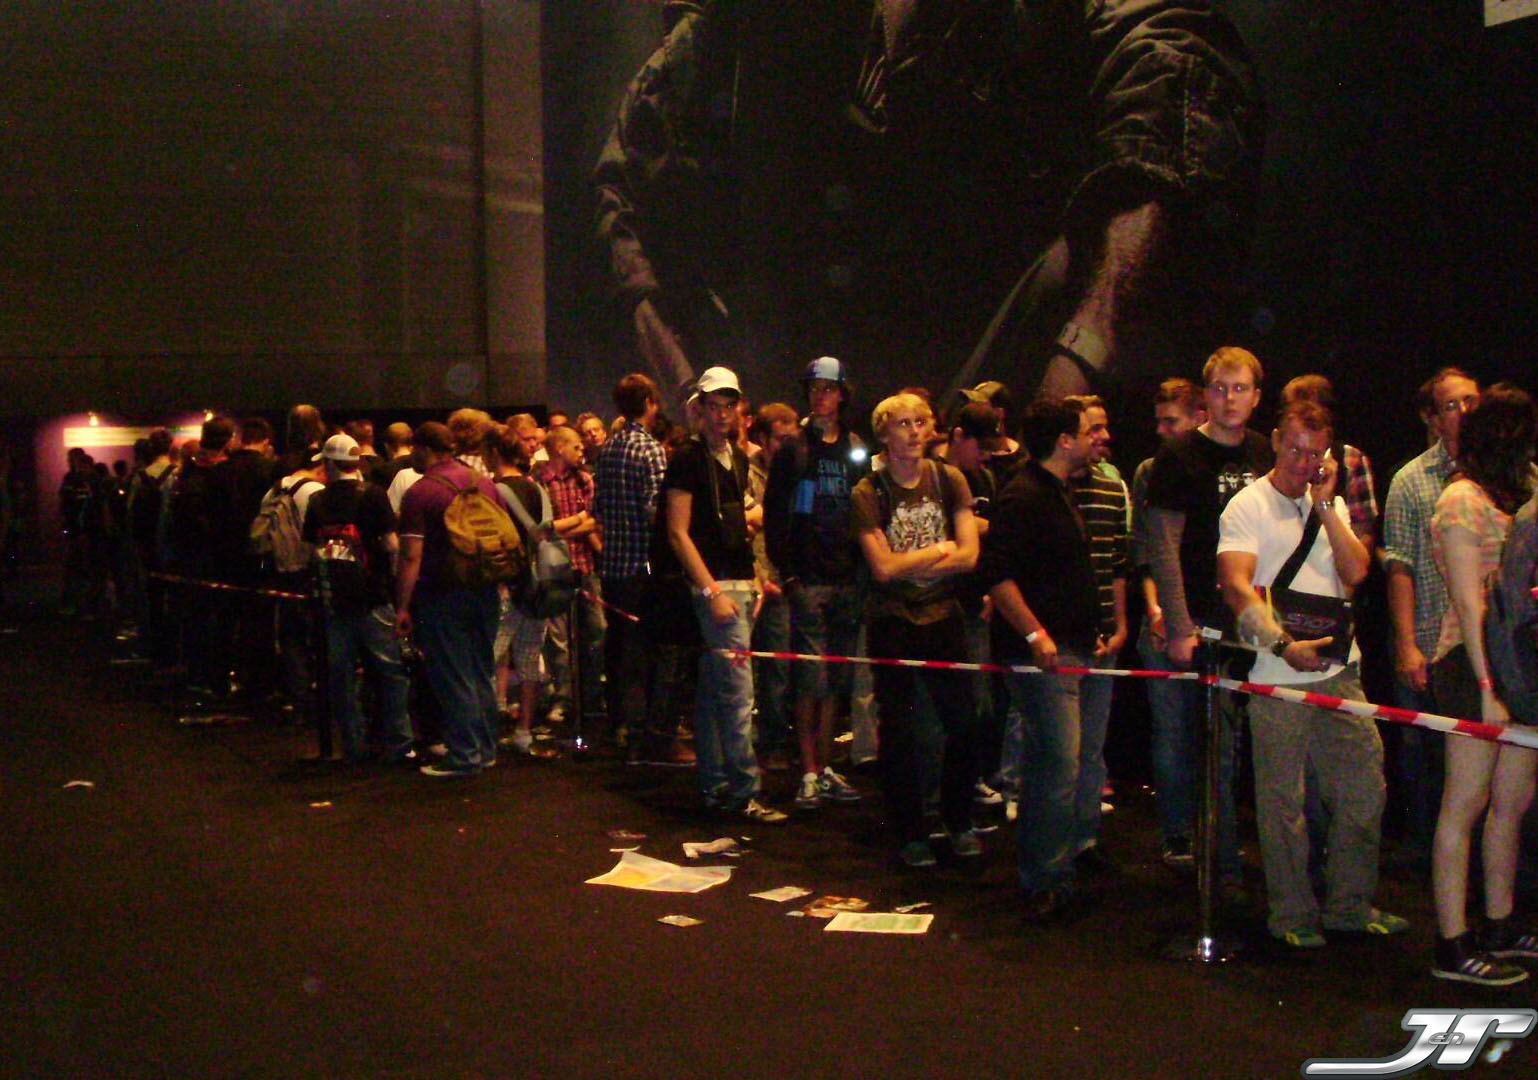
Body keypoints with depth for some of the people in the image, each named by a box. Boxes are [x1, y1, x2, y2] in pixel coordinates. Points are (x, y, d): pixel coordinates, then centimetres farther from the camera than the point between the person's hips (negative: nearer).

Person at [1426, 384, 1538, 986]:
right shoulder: (1462, 500, -9)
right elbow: (1468, 603, -15)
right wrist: (1489, 686, -20)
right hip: (1478, 666, -9)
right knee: (1465, 805, -5)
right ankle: (1453, 946, 1)